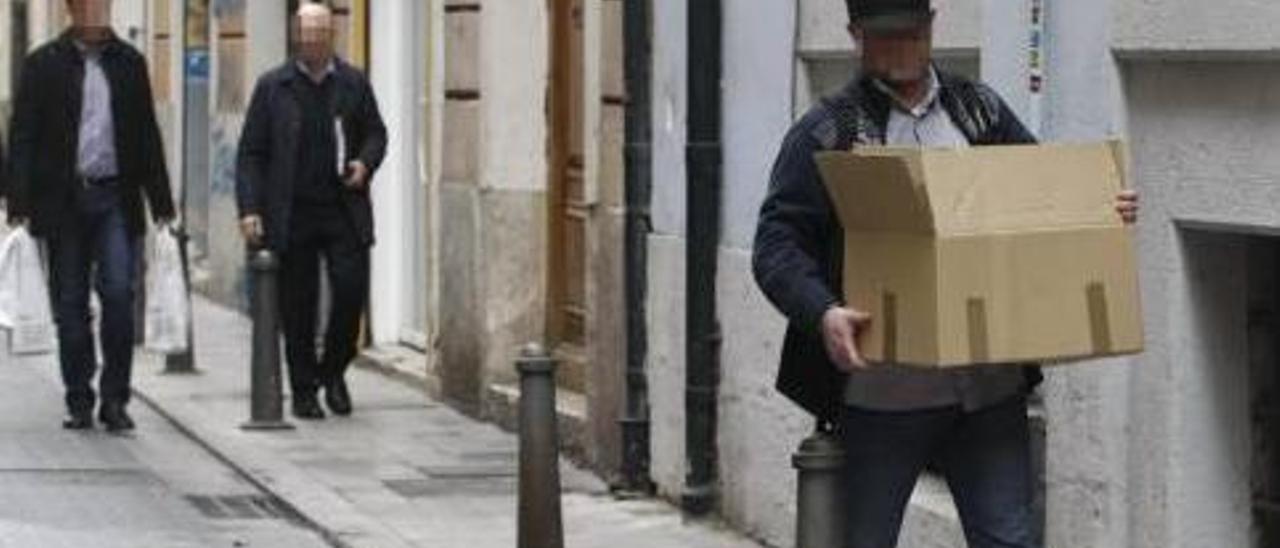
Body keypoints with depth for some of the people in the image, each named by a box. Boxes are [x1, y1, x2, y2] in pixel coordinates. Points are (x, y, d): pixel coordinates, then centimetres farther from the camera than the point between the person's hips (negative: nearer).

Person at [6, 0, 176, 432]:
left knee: (118, 294, -10)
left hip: (115, 199, 1)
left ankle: (114, 400, -1)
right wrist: (20, 201, -9)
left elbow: (146, 134, 12)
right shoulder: (44, 64, 2)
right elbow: (23, 136, 0)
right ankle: (79, 402, 14)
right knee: (70, 305, 5)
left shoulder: (129, 63, 8)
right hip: (63, 201, -1)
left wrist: (160, 200, 7)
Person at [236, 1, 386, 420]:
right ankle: (303, 391, 14)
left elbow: (376, 133, 17)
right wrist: (249, 209, -7)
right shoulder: (273, 87, 3)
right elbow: (251, 153, 2)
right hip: (292, 214, -1)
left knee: (352, 288, -9)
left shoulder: (353, 83, 7)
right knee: (298, 307, 3)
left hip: (344, 211, 1)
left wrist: (365, 163, -5)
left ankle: (333, 370, 15)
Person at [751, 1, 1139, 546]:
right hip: (882, 393, -3)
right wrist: (822, 312, -25)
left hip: (989, 383, 3)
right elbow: (777, 244, -6)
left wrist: (1106, 212, 0)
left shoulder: (981, 111, 13)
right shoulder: (826, 132, 1)